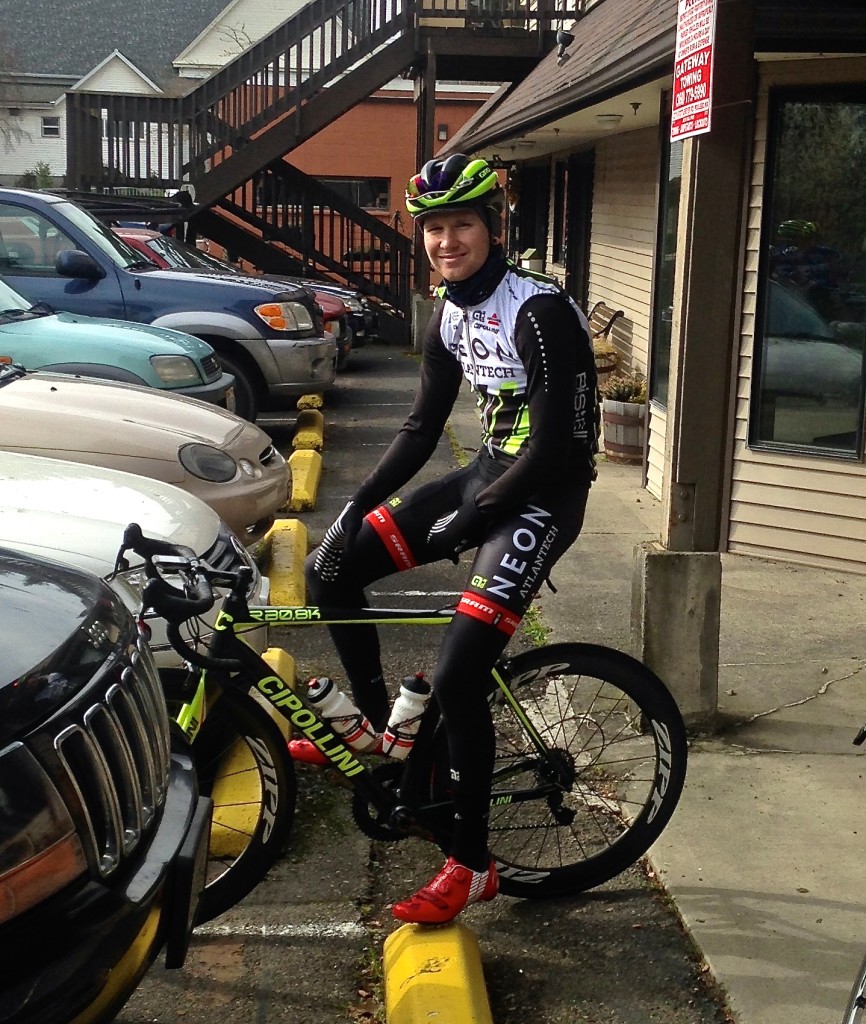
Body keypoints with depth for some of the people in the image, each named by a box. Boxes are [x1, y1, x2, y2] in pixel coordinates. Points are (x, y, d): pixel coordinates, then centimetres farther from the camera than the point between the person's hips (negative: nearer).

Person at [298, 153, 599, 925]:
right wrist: (357, 506, 4)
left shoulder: (540, 312, -20)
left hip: (542, 497, -9)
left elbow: (554, 447, -22)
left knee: (457, 676, -18)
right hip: (488, 475, 9)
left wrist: (467, 519, -22)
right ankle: (381, 727, 25)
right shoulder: (450, 316, 6)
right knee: (330, 571, 6)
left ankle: (472, 866, -2)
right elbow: (424, 425, 11)